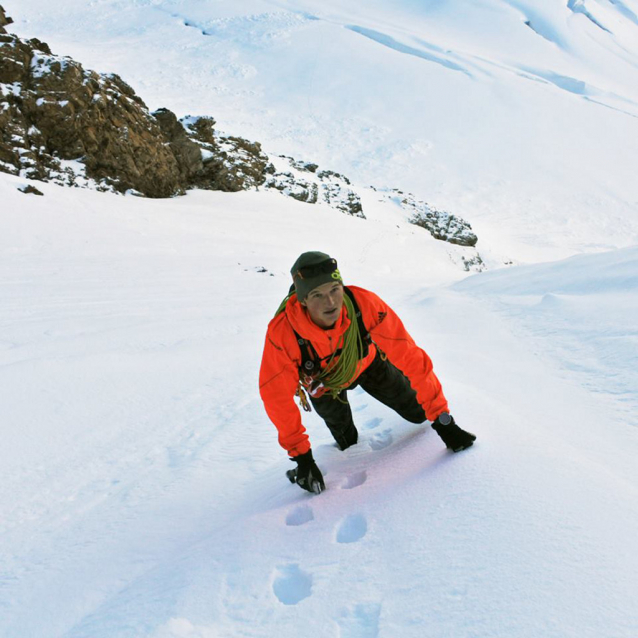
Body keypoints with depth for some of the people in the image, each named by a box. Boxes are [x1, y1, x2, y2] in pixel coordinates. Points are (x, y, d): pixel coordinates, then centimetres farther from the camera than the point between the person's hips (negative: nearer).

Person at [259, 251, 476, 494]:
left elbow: (410, 356, -36)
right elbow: (276, 396, -29)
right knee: (345, 439, 8)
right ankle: (349, 447, 44)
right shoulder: (281, 332, -41)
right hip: (322, 380, 0)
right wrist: (302, 456, -27)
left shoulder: (364, 304, -41)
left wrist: (442, 419, -33)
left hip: (366, 362, 1)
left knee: (416, 411, 11)